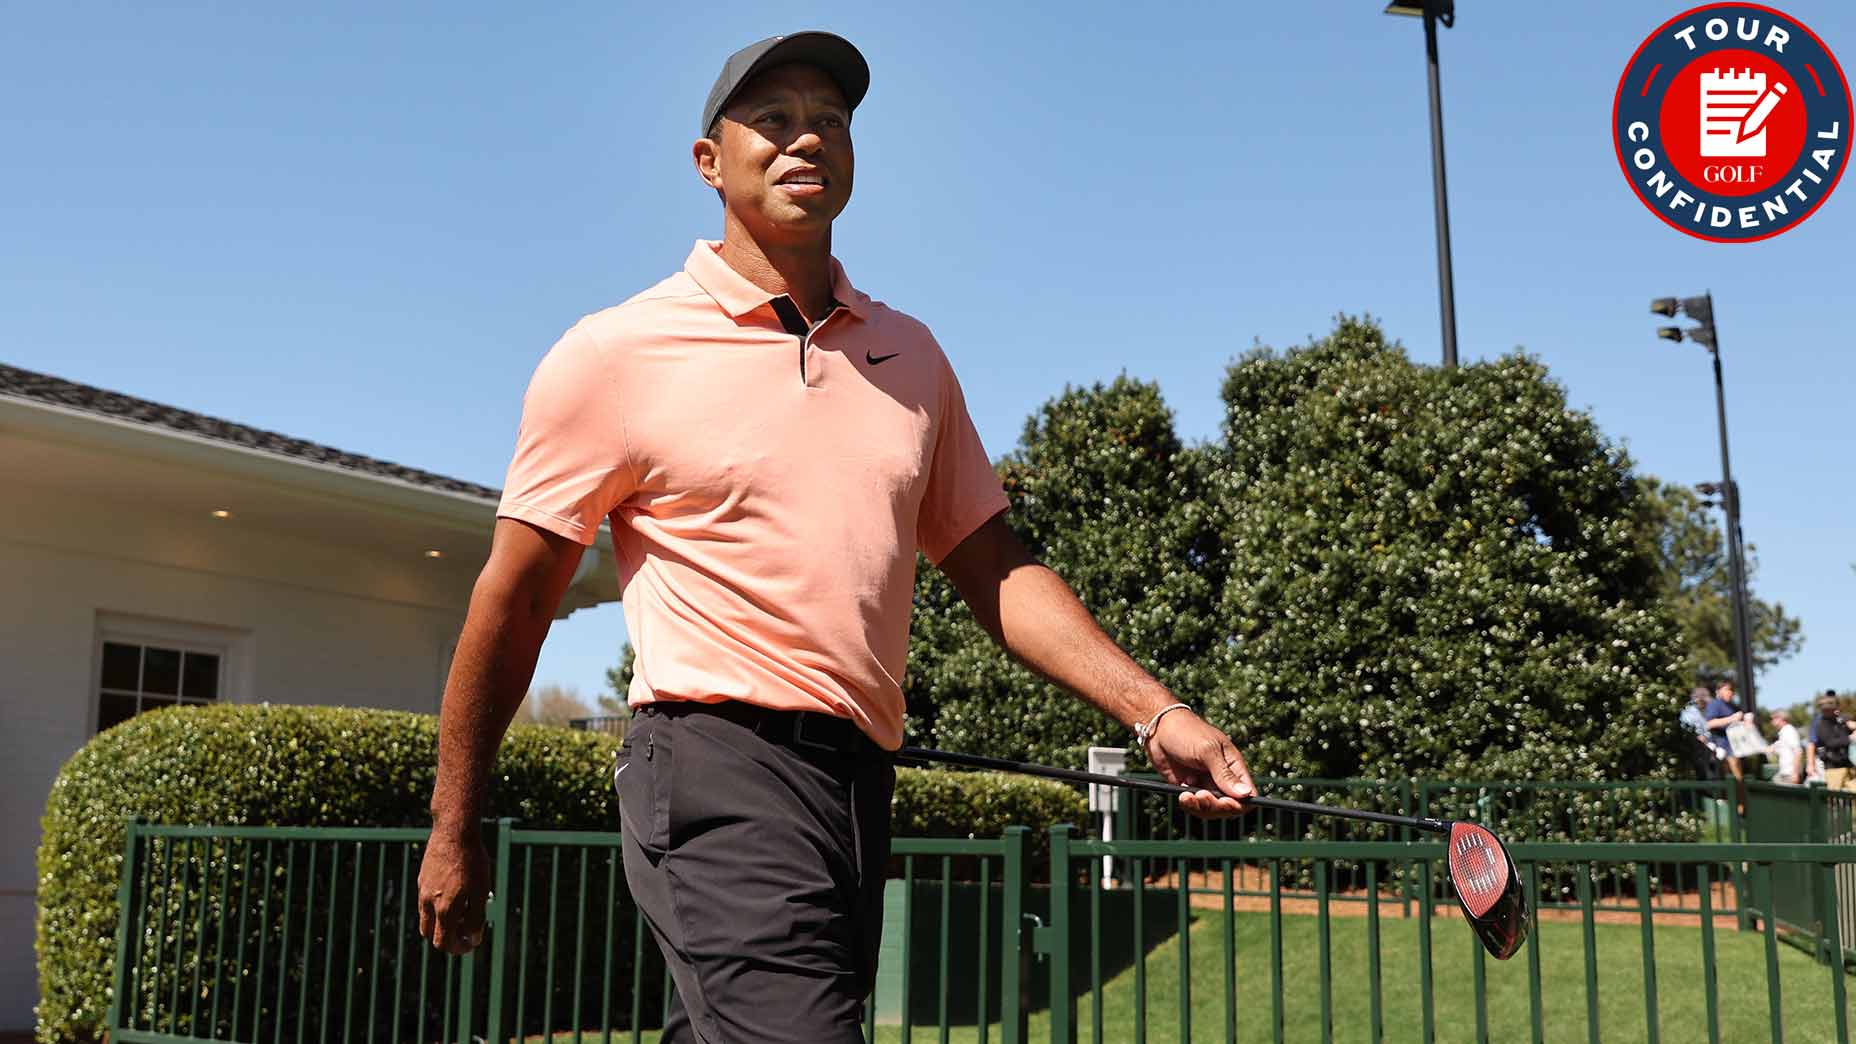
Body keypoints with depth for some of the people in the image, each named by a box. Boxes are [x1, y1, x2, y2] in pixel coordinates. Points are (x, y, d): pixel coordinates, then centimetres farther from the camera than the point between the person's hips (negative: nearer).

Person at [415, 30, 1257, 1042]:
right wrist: (454, 828, 5)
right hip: (719, 768, -5)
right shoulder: (617, 351, 0)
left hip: (860, 782, 6)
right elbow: (513, 600, 3)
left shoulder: (909, 354, 15)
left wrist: (1153, 712, 2)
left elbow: (992, 569, 14)